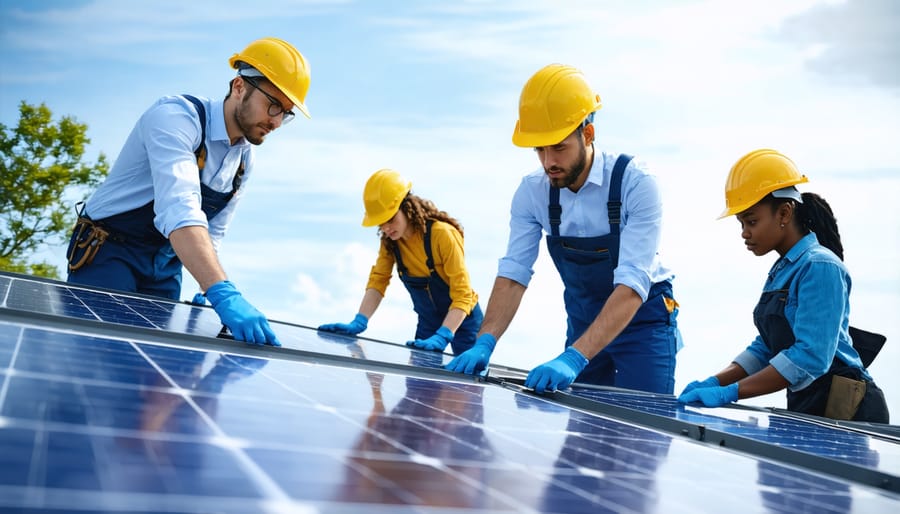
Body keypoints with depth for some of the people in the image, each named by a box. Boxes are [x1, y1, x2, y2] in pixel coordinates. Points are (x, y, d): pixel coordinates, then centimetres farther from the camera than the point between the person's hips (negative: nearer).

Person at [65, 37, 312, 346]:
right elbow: (178, 210, -41)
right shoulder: (176, 115, -24)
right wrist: (223, 294, -52)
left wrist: (207, 292, -6)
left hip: (164, 265, 7)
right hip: (108, 251, -6)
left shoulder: (244, 161, 1)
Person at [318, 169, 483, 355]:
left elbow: (462, 295, -30)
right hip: (427, 321, 5)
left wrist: (441, 338, -41)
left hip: (461, 319, -5)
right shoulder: (389, 240, -9)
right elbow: (377, 281, -11)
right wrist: (358, 323, -26)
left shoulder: (443, 235, -28)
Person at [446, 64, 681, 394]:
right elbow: (514, 272, -13)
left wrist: (574, 357, -42)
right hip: (583, 322, 4)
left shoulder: (636, 184, -24)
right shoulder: (532, 192, -11)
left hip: (642, 319, -3)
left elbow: (632, 285, -31)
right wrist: (484, 344, -29)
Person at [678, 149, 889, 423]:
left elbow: (810, 357, -25)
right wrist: (715, 382, -2)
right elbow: (765, 348, 11)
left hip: (844, 409, -7)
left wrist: (730, 393, -27)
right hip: (805, 406, 7)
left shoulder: (820, 266, -16)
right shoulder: (780, 272, 9)